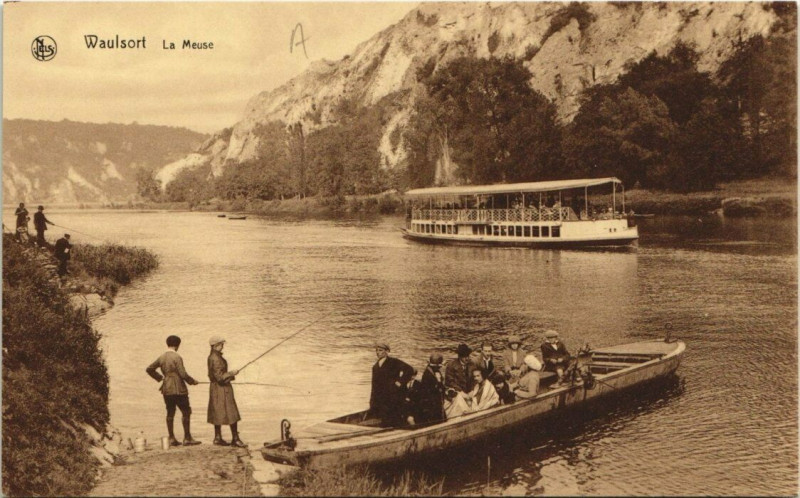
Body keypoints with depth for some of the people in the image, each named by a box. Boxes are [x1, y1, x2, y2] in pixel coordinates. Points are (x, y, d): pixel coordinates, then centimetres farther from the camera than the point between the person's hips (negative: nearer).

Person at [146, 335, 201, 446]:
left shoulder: (161, 357, 6)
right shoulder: (177, 357, -14)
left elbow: (149, 369, 13)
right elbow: (183, 374, -17)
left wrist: (160, 377, 19)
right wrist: (192, 381, -2)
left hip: (166, 390, 7)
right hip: (178, 389, -7)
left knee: (170, 413, 11)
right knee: (186, 412, 1)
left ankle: (171, 438, 13)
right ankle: (187, 438, 0)